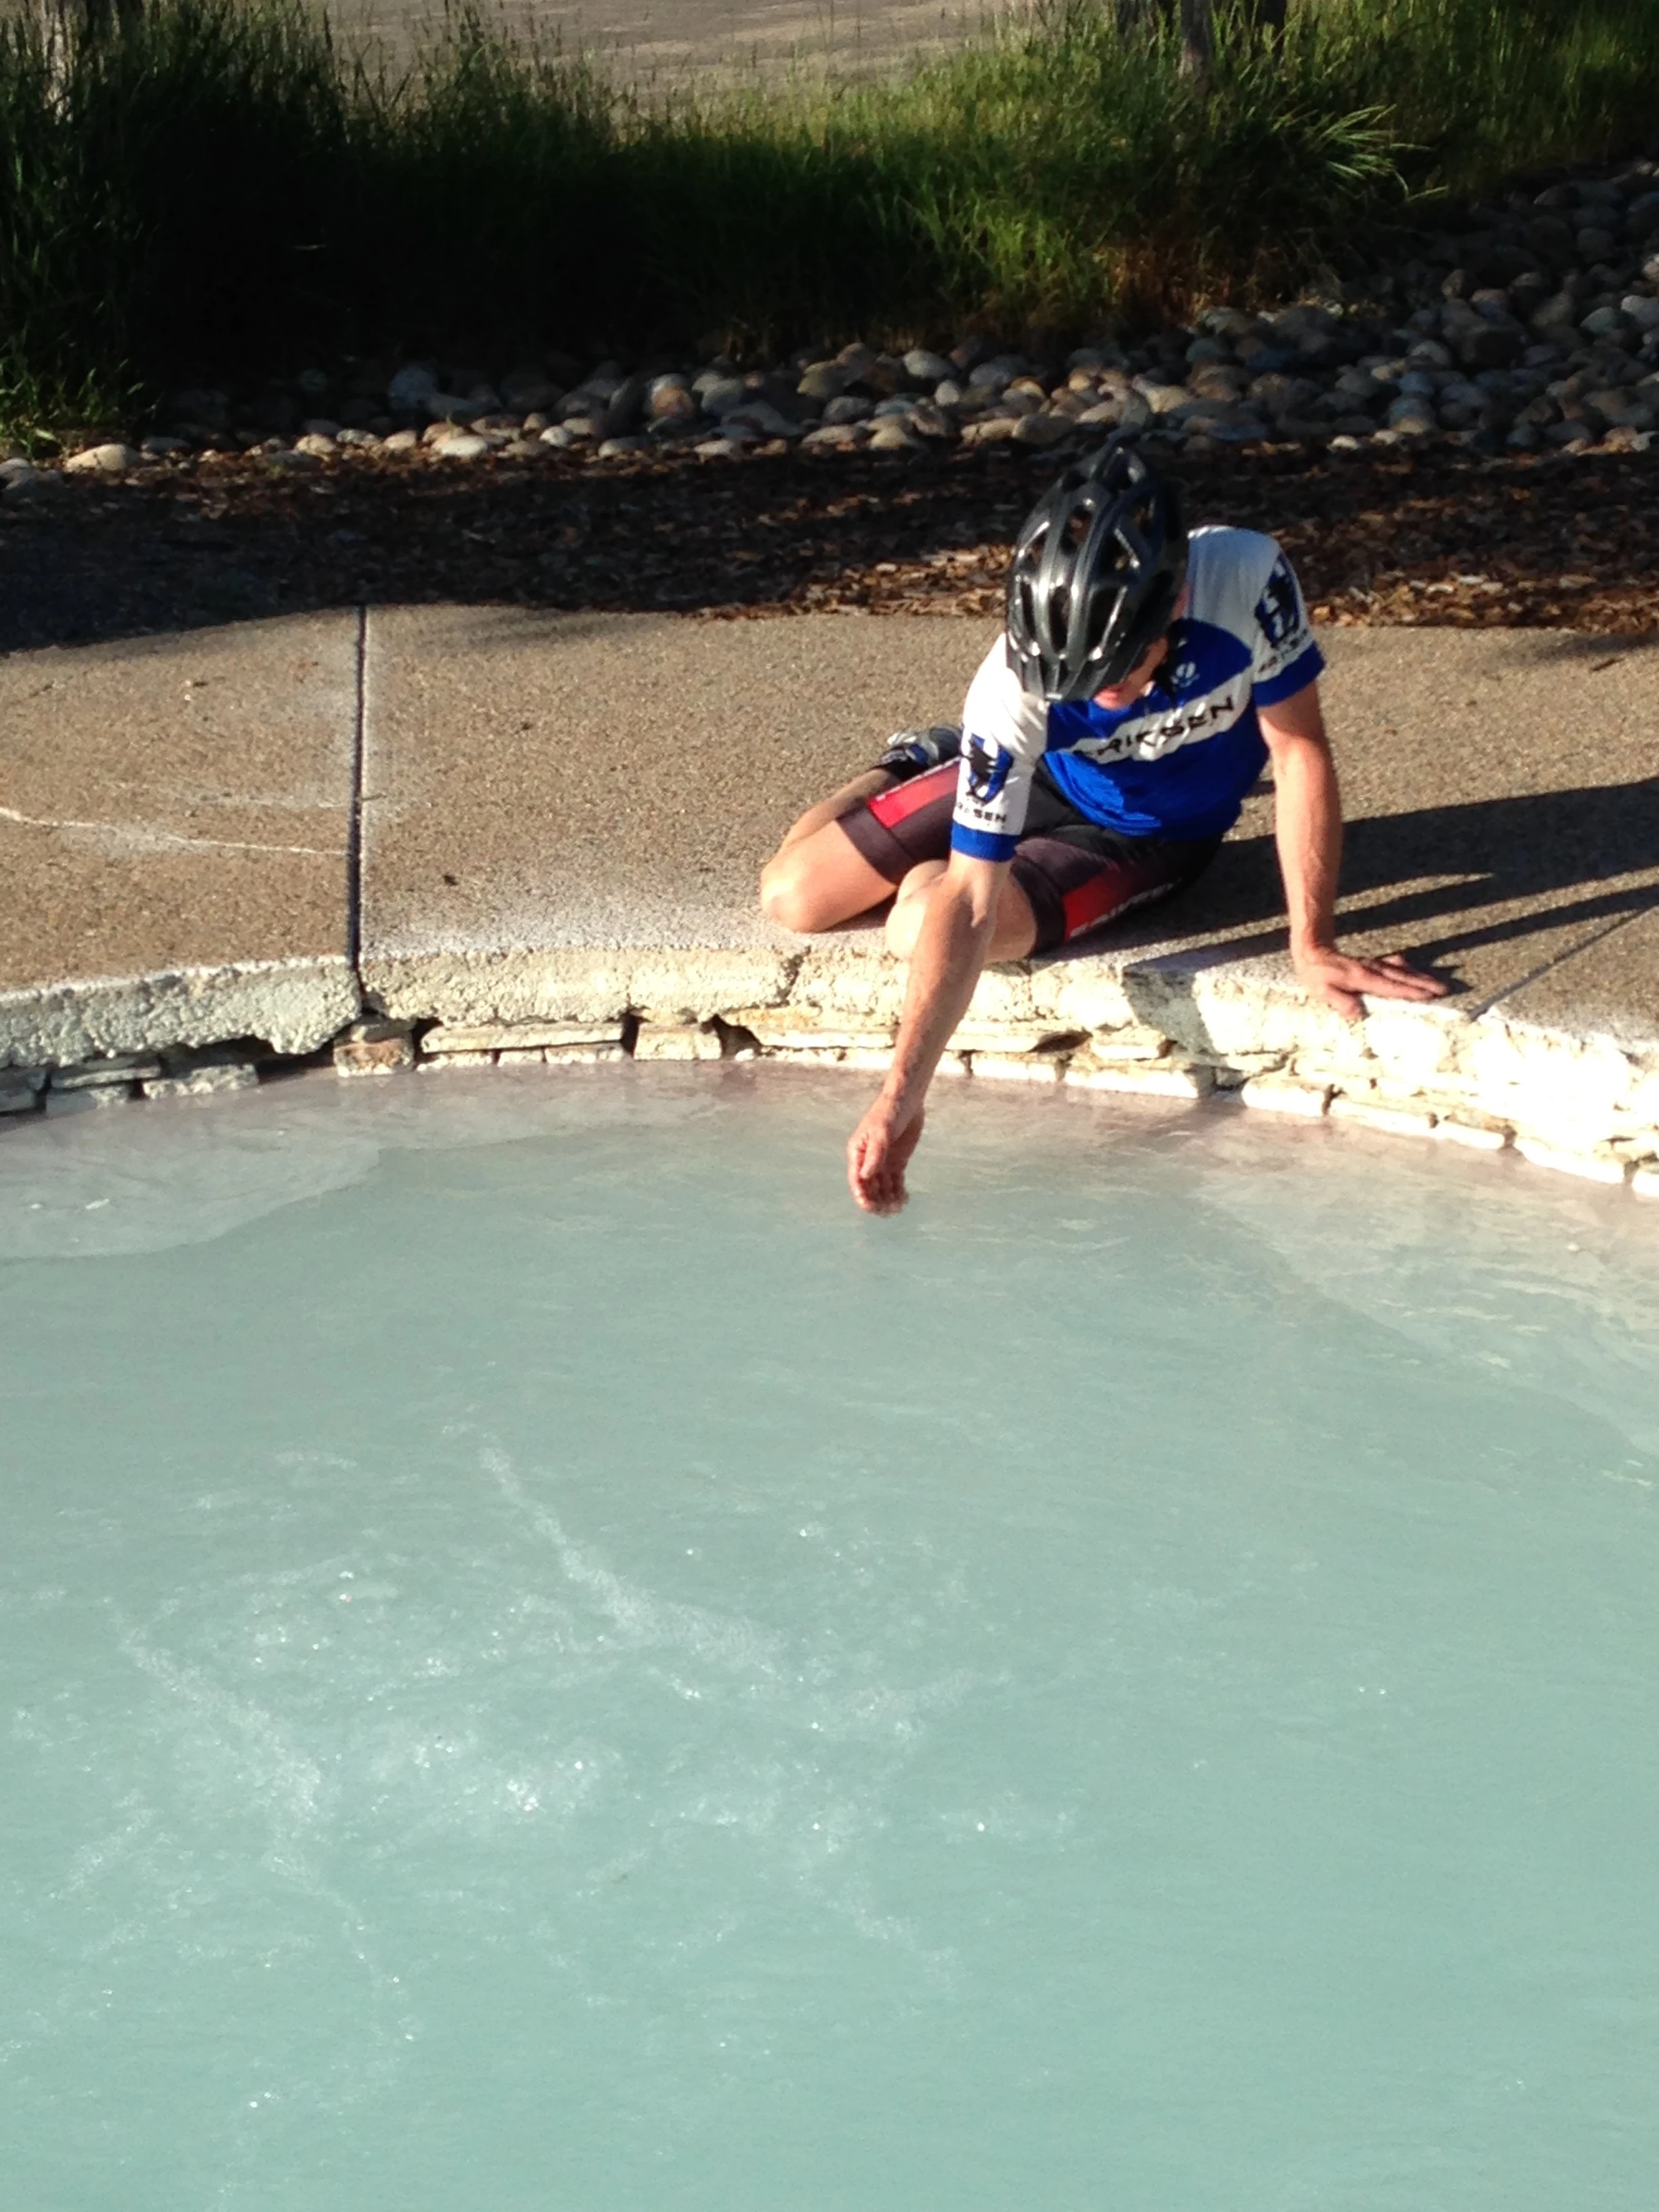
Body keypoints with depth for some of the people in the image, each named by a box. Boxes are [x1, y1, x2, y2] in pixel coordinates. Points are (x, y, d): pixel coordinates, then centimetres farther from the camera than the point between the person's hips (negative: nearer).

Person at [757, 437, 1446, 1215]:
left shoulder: (1247, 581, -39)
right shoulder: (1013, 691, -37)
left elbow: (1300, 756, -24)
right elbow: (970, 903, -35)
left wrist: (1312, 947, -27)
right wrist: (901, 1097, -43)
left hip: (1150, 838, 0)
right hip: (1033, 779, 1)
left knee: (920, 925, -25)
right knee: (792, 896, -6)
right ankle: (916, 764, 27)